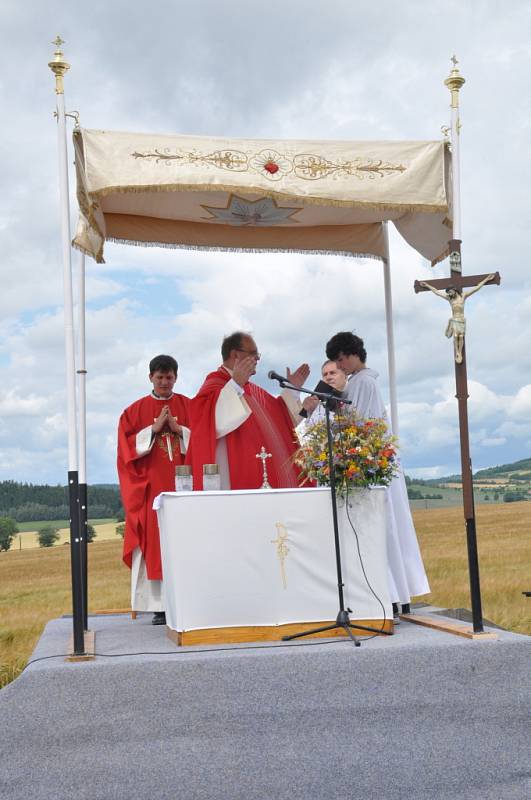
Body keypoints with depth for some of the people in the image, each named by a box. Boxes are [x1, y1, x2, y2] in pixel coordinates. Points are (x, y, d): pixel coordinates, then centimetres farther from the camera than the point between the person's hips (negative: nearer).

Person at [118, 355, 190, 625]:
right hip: (151, 486, 0)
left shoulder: (190, 407, 11)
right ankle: (160, 606, -2)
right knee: (155, 540, -5)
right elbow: (127, 445, 1)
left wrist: (179, 429, -9)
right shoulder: (136, 410, 10)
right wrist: (154, 428, -8)